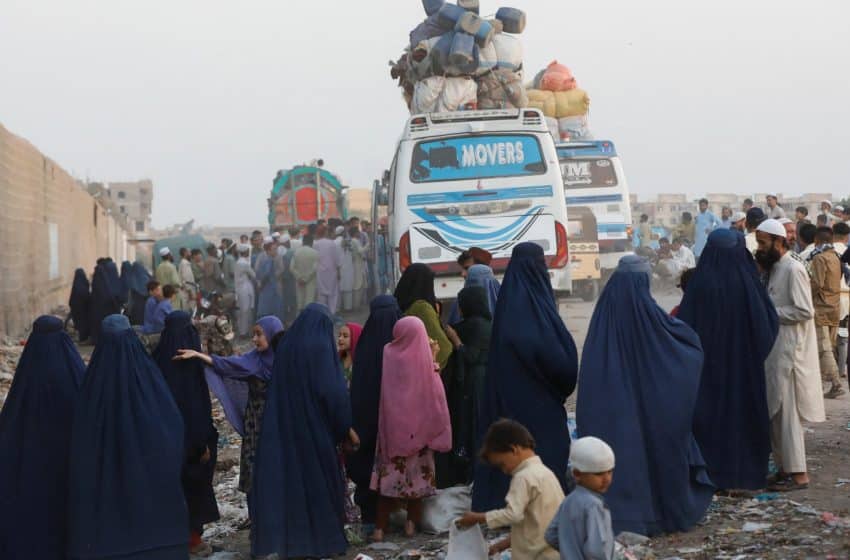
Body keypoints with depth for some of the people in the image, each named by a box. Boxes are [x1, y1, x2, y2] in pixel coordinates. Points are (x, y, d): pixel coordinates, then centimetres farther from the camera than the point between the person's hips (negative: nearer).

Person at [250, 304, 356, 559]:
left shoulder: (285, 345, 7)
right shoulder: (321, 346, -12)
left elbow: (278, 388, 13)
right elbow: (332, 389, -17)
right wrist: (346, 427, -8)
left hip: (285, 426, 6)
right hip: (315, 426, -5)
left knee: (289, 476, 11)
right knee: (319, 479, 5)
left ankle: (289, 539, 14)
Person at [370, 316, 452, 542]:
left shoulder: (388, 353, -5)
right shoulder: (424, 359, -8)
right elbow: (433, 389, 3)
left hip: (392, 424, 1)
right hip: (418, 426, 0)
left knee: (389, 474, 4)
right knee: (416, 473, 11)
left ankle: (381, 527, 0)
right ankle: (412, 523, 12)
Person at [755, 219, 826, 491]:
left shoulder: (793, 269, -14)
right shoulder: (774, 268, 15)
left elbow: (805, 311, -20)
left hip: (789, 351, -9)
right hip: (774, 349, 9)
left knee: (787, 412, -7)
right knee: (774, 411, 11)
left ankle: (798, 474, -2)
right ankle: (785, 468, 18)